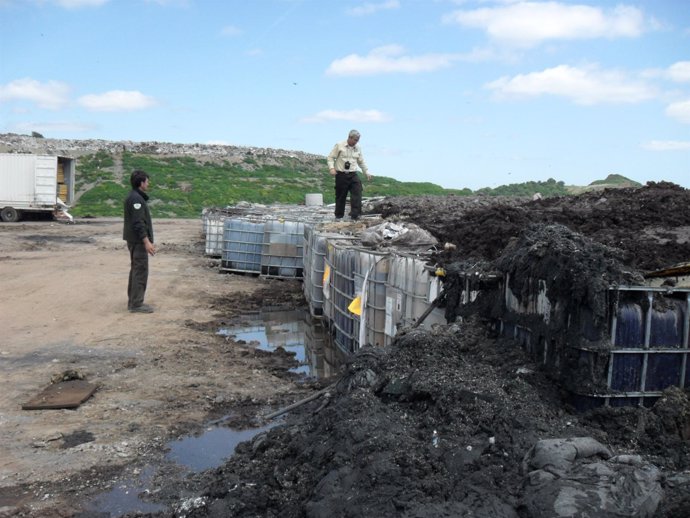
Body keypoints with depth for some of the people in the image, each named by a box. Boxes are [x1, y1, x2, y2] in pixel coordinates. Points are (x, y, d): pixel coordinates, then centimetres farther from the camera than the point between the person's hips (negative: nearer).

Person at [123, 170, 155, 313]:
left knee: (136, 270, 14)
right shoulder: (136, 199, -18)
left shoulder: (133, 197, 15)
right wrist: (147, 242, -26)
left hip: (134, 240, 11)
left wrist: (146, 240, 23)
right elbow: (138, 223, -24)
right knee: (140, 271, -7)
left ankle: (133, 302, 20)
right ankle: (136, 304, -5)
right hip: (138, 240, -11)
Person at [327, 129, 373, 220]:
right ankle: (339, 215, 14)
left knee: (357, 193, -14)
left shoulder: (357, 148, 13)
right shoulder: (339, 146, -1)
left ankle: (355, 214, -15)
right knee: (341, 196, 1)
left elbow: (361, 162, 24)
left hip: (353, 175, 4)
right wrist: (331, 168, -16)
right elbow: (330, 157, -1)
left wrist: (367, 172, 18)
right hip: (341, 175, -3)